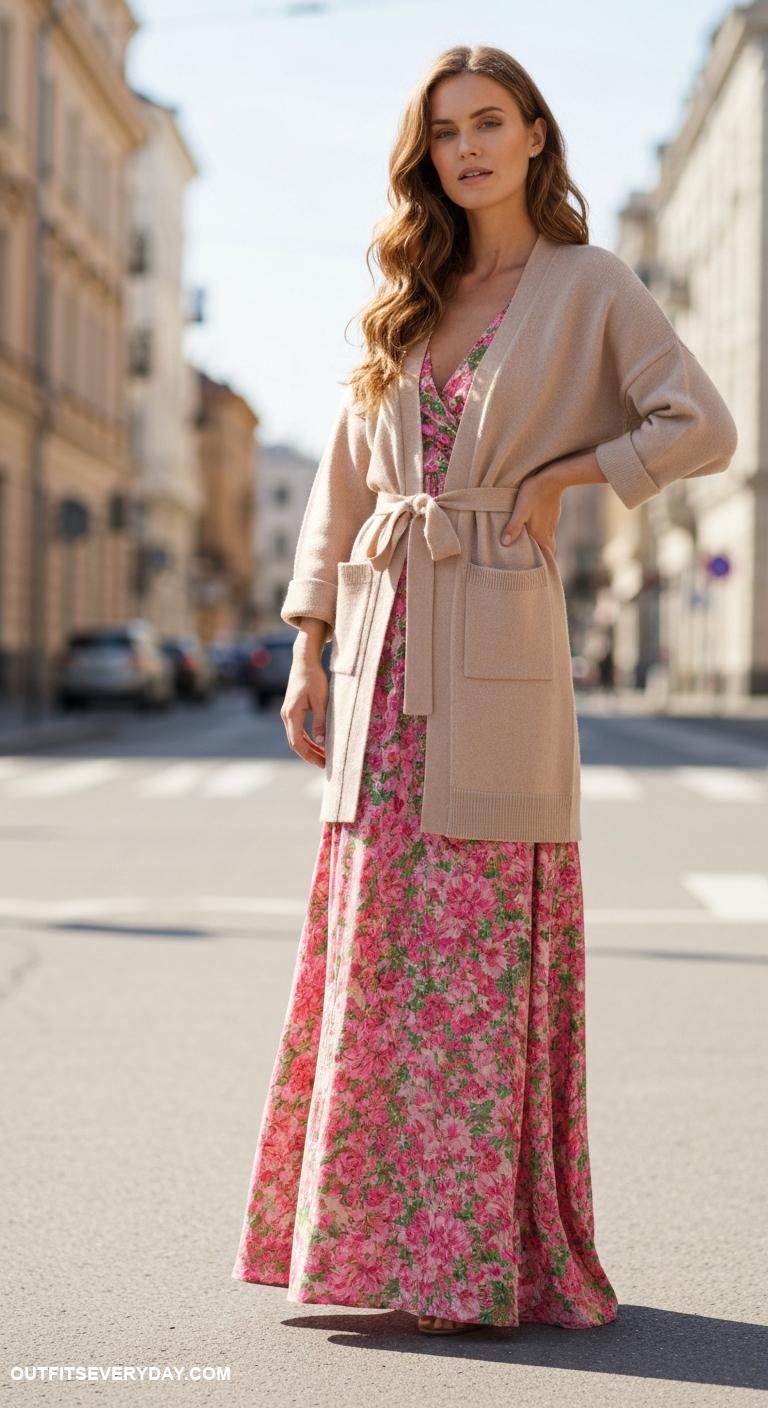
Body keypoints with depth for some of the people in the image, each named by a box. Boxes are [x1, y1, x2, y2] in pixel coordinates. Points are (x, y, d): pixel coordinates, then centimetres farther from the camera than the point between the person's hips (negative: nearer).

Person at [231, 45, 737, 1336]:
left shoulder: (588, 285, 3)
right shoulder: (408, 304, 16)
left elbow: (703, 430, -5)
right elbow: (343, 479, 15)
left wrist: (562, 473, -5)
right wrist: (307, 648, 9)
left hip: (496, 646, -5)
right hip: (381, 646, 5)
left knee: (484, 950, -3)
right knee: (371, 940, 5)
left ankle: (489, 1255, 6)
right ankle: (371, 1233, 16)